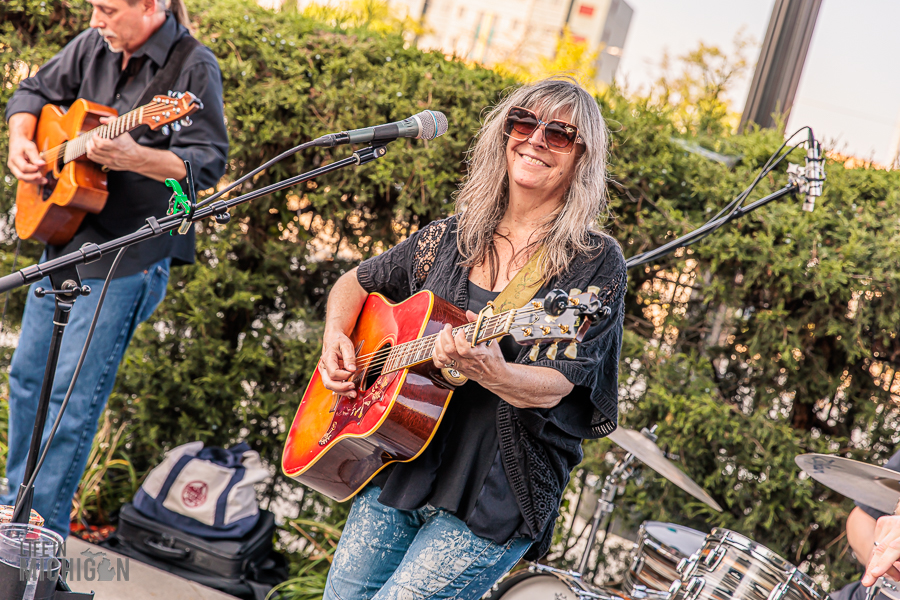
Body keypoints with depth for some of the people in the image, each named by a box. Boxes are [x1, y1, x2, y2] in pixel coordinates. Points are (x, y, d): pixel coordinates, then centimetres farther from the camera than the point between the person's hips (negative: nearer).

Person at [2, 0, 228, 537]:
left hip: (129, 254, -7)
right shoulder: (95, 46, 5)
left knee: (74, 393, -7)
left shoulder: (194, 67, -14)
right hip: (65, 236, 7)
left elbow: (208, 164, -21)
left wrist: (133, 158, -36)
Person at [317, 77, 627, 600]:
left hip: (494, 498, -5)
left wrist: (491, 372, -37)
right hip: (400, 466, 5)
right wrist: (336, 337, 3)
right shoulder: (450, 239, 8)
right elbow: (355, 283, 23)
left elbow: (553, 387, -17)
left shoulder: (596, 264, -7)